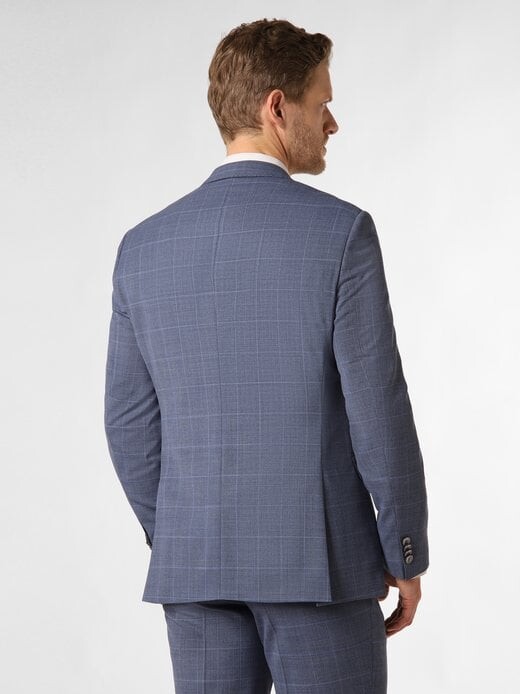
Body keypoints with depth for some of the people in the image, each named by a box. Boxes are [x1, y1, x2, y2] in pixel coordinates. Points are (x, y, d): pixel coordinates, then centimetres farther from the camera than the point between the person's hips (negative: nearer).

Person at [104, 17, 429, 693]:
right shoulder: (341, 231, -11)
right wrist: (406, 556, 0)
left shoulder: (144, 246, 3)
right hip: (320, 560, -4)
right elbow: (379, 412, -11)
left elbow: (131, 424, 6)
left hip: (195, 566, 4)